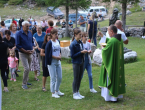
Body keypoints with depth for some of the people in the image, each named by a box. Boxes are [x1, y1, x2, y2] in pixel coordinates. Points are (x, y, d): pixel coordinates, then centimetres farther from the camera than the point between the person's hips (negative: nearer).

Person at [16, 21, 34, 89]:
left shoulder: (30, 33, 6)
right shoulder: (19, 34, -12)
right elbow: (17, 45, -13)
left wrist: (32, 49, -1)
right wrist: (26, 51, -16)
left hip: (29, 53, 6)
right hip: (23, 54, -6)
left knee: (28, 68, 13)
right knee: (26, 68, -14)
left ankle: (26, 81, 29)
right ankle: (24, 84, -3)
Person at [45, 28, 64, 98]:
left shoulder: (58, 41, 7)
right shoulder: (49, 43, -12)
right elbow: (48, 54, -14)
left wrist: (60, 55, -2)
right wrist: (56, 57, -16)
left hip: (58, 62, 7)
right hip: (52, 63, -7)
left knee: (60, 77, 12)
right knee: (53, 78, 0)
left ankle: (57, 90, 30)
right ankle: (53, 93, 12)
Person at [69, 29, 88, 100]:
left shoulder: (80, 43, 6)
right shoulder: (73, 44, -15)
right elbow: (72, 55, -16)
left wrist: (84, 52, -4)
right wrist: (81, 52, -19)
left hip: (81, 62, 7)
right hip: (76, 63, -7)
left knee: (79, 78, 13)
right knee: (76, 78, 1)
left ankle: (77, 92, 24)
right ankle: (75, 94, 13)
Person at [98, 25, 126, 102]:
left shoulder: (112, 41, -23)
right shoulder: (120, 39, 6)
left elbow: (105, 51, -17)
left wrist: (103, 47, 5)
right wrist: (102, 36, 25)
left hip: (112, 63, -9)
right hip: (119, 63, 9)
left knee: (111, 78, 1)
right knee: (117, 76, 16)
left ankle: (112, 96, 8)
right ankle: (117, 94, 26)